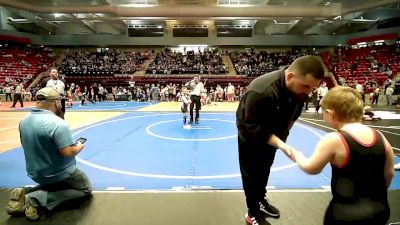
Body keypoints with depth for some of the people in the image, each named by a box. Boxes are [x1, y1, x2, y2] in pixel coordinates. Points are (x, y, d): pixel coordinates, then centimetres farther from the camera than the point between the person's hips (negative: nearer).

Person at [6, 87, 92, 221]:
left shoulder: (24, 121, -2)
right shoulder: (57, 123, -28)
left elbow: (33, 145, 11)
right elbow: (67, 152, -30)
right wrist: (79, 147, -10)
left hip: (35, 173, 8)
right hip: (59, 174, -8)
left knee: (57, 185, 35)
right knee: (86, 190, 12)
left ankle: (25, 193, 7)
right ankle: (39, 200, -6)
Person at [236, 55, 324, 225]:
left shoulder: (301, 88, -18)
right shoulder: (261, 91, -40)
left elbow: (292, 114, 1)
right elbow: (252, 127, -36)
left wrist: (281, 136, 2)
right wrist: (280, 144, -40)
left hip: (272, 134, 6)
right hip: (251, 134, -6)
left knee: (264, 170, 22)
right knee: (252, 173, 6)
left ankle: (261, 201, 45)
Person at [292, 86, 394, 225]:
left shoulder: (333, 140, -21)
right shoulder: (380, 138, -5)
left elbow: (310, 168, -8)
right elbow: (389, 174, 7)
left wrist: (297, 155, 12)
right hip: (380, 211, 5)